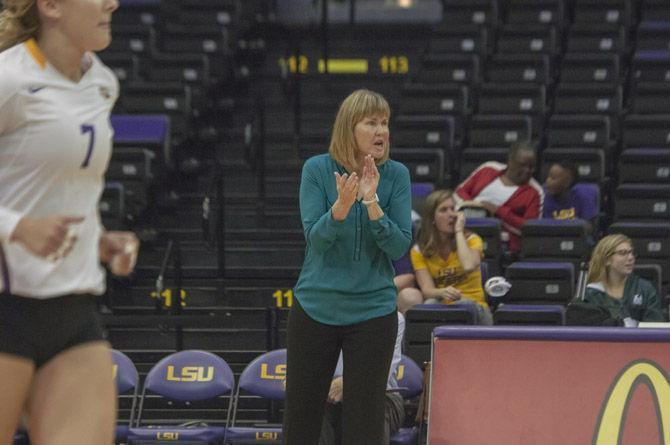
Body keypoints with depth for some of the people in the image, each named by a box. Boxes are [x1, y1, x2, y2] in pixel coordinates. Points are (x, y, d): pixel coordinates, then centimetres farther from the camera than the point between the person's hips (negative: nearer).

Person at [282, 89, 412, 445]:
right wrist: (341, 205, -31)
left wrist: (372, 202, -24)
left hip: (373, 312, 0)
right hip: (315, 307, 0)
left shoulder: (396, 175, -4)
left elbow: (400, 247, -11)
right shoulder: (317, 169, -7)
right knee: (301, 416, 10)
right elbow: (316, 239, -13)